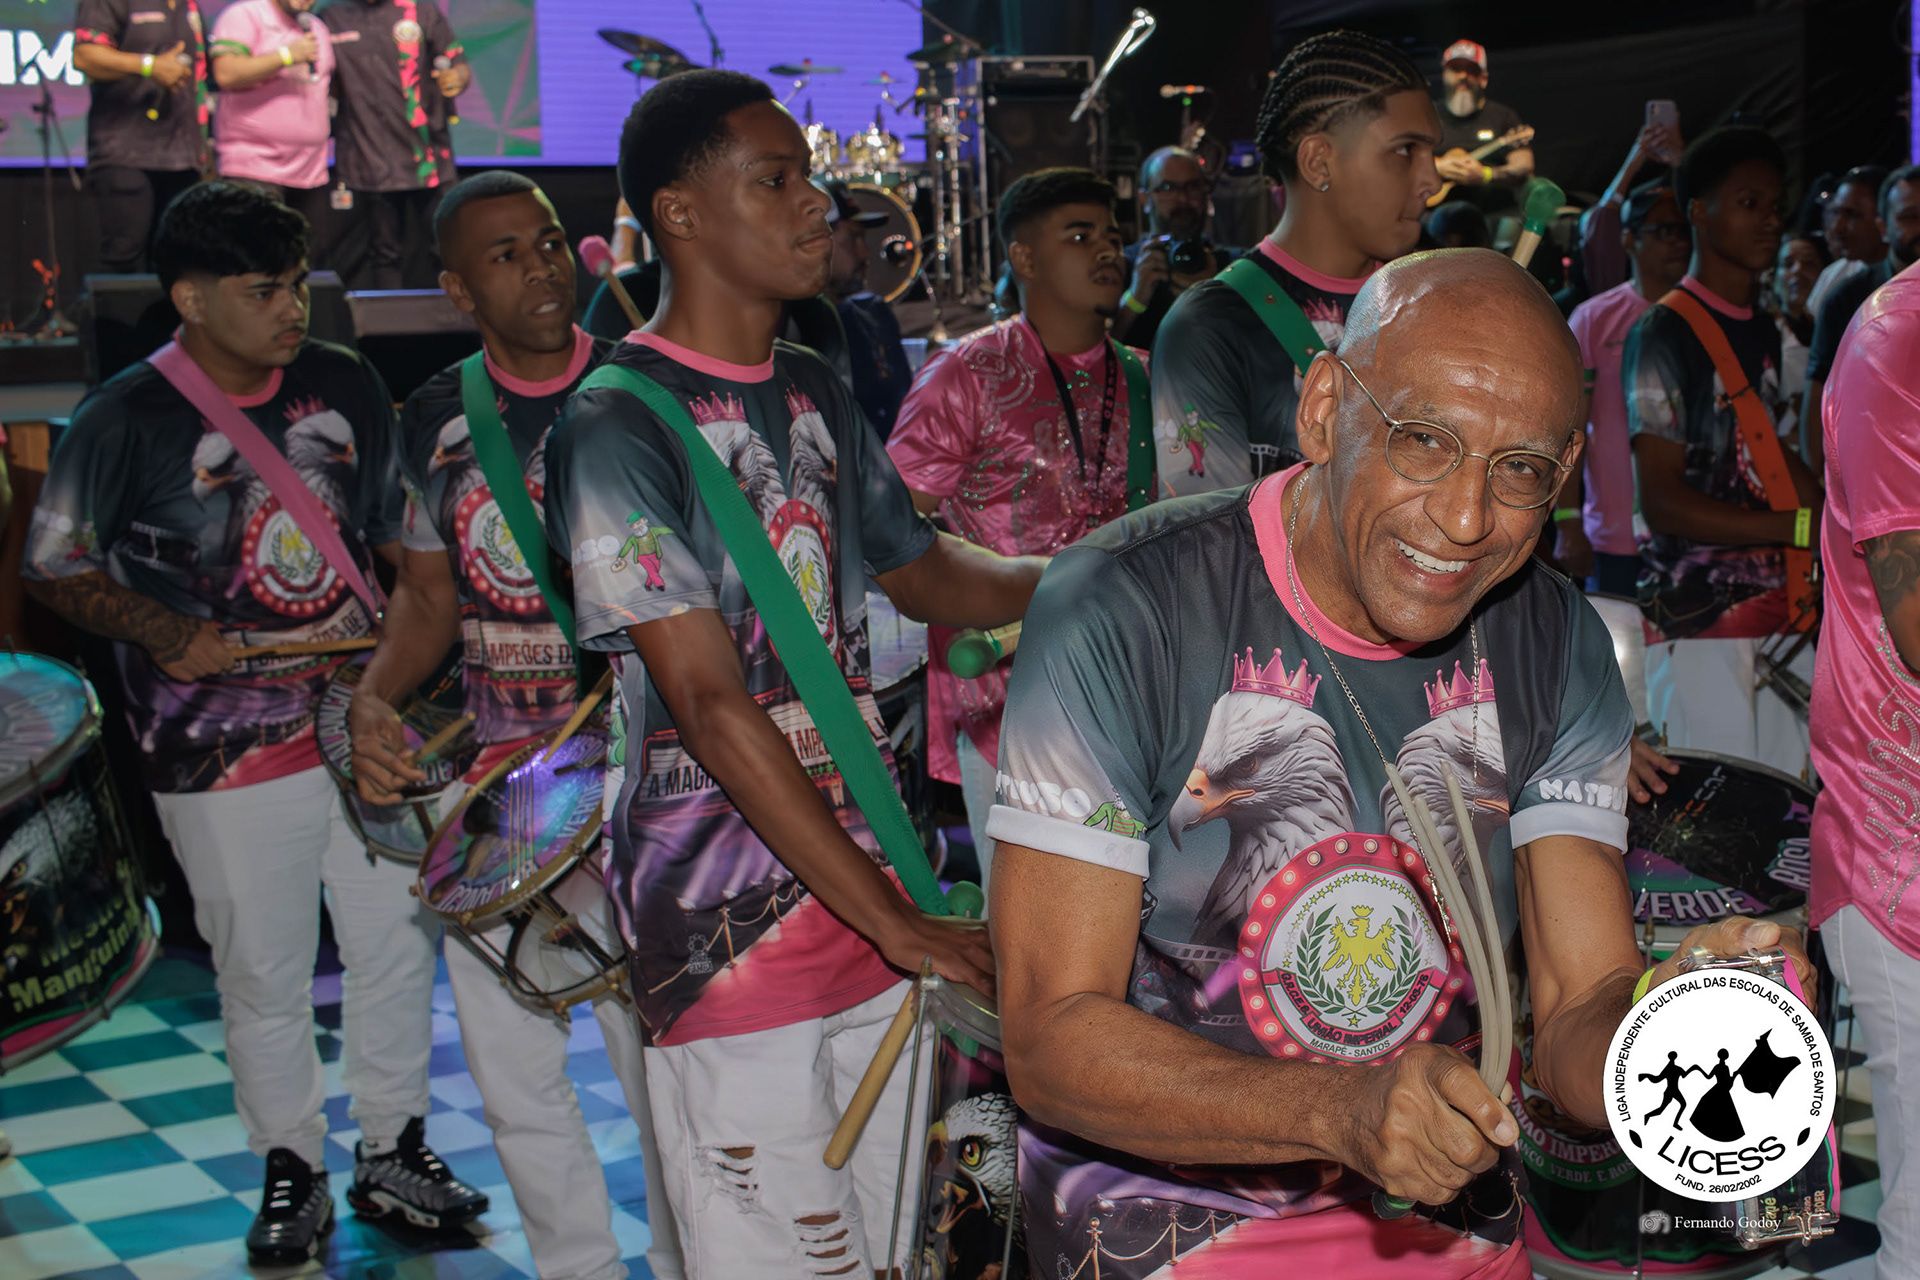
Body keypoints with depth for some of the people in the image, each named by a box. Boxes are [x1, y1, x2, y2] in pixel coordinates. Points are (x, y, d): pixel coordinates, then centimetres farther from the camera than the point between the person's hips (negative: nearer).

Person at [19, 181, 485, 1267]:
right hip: (224, 754, -3)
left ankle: (395, 1154, 28)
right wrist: (162, 633, -13)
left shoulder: (347, 385, 3)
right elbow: (58, 567, 0)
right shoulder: (126, 420, -9)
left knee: (399, 942, 10)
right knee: (263, 973, 7)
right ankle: (293, 1173, 26)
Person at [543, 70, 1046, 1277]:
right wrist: (898, 921, -19)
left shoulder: (817, 395, 11)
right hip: (731, 935, -7)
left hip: (870, 899, 7)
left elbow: (921, 568, 23)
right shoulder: (618, 428, -14)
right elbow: (712, 709, -19)